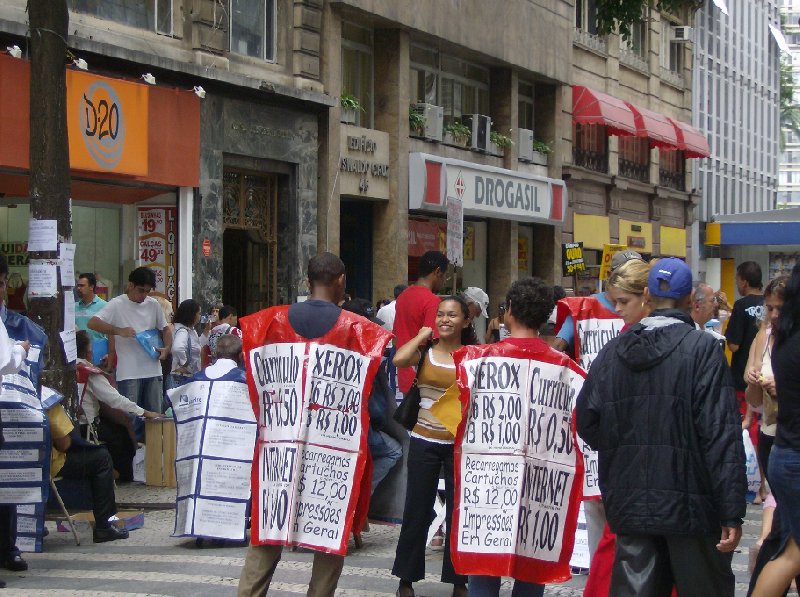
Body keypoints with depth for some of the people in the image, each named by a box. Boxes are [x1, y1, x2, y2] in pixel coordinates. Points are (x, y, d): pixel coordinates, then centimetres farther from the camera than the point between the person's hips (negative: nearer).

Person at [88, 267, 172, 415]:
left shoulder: (153, 304, 10)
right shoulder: (117, 304, -4)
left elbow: (165, 329, 21)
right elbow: (93, 323, -14)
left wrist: (167, 348, 1)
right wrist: (120, 331, -22)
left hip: (153, 371, 5)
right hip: (129, 373, -5)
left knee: (155, 414, 8)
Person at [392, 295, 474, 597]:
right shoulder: (424, 351, -1)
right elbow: (399, 359, -23)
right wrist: (422, 336, -9)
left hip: (460, 444, 0)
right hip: (425, 441, 0)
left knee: (458, 512, 8)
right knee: (417, 510, 7)